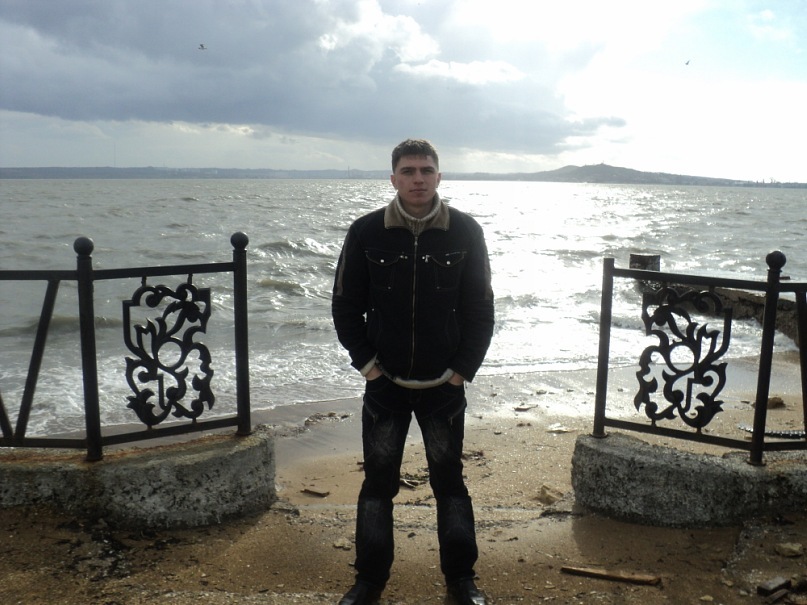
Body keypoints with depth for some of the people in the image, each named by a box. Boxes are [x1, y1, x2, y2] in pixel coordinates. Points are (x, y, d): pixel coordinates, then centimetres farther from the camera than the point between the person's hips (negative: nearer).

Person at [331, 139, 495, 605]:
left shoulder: (465, 232, -5)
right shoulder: (366, 233, -5)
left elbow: (480, 308, -1)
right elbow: (346, 305, 2)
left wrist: (463, 369, -5)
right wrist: (366, 362, -4)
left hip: (445, 386, 0)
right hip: (384, 385, 1)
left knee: (450, 480, 11)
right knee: (378, 482, 10)